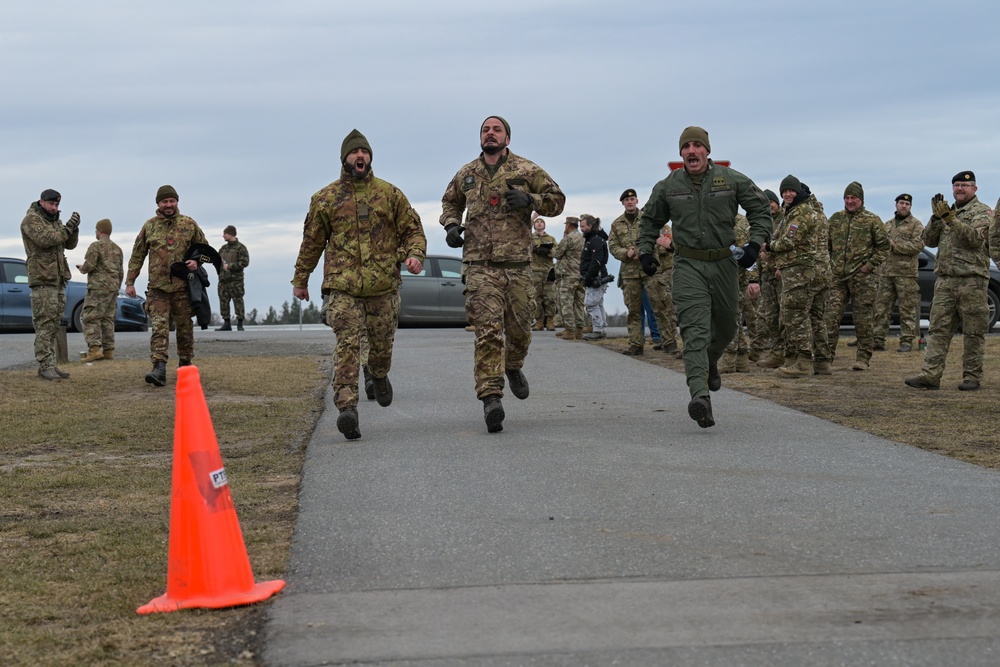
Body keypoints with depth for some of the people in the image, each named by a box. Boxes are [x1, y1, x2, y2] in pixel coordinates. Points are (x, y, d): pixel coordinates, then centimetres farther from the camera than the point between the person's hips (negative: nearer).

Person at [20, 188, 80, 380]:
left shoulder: (55, 221, 18)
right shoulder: (31, 220, -7)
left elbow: (70, 244, 13)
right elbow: (46, 239, -22)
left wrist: (73, 228, -4)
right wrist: (67, 228, -21)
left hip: (58, 278, 8)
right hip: (42, 278, -8)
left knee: (54, 325, 8)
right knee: (44, 324, -11)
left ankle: (50, 365, 12)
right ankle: (45, 366, -12)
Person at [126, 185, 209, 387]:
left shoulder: (189, 224, 5)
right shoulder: (149, 226, 5)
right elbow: (137, 256, 9)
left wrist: (197, 261, -7)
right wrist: (130, 281, 5)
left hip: (183, 286, 1)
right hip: (157, 287, -1)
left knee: (185, 328, 9)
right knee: (159, 327, -12)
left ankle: (185, 366, 23)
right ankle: (159, 369, -20)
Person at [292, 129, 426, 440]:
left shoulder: (390, 194, 8)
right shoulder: (325, 198, 7)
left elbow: (412, 229, 11)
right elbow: (312, 242, 15)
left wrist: (414, 254, -10)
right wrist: (300, 280, 19)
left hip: (384, 285, 2)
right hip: (342, 286, -1)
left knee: (382, 343, 11)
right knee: (348, 344, -14)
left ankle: (379, 376, 46)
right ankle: (347, 407, -22)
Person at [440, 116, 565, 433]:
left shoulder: (527, 170, 4)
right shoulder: (466, 175, 12)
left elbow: (557, 199, 7)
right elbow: (450, 202, 29)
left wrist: (530, 200, -11)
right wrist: (450, 224, 8)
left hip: (518, 263, 0)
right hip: (480, 265, 0)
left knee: (519, 326, 10)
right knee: (488, 331, -10)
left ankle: (513, 367, 43)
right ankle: (491, 398, -12)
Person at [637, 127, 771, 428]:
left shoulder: (732, 180, -1)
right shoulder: (668, 186, 2)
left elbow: (760, 209, 7)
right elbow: (650, 220, 18)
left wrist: (755, 243, -5)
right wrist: (645, 251, 6)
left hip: (723, 262, 2)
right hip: (688, 265, -2)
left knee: (726, 326, 17)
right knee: (694, 329, -17)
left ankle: (711, 363, 51)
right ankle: (700, 397, -29)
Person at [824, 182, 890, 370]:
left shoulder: (872, 220, 1)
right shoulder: (835, 219, 12)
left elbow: (883, 247, 0)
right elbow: (826, 245, 19)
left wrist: (870, 265, -9)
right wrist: (829, 265, 8)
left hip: (862, 277, -3)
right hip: (838, 277, 4)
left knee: (863, 319, 0)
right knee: (831, 316, -1)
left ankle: (863, 358, 5)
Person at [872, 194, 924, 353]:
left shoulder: (916, 225, 1)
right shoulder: (887, 225, 19)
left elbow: (918, 245, -12)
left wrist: (895, 245, -15)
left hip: (906, 272, -5)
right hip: (886, 272, 5)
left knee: (907, 309, -2)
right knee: (881, 307, 3)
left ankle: (907, 342, 1)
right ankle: (878, 340, 7)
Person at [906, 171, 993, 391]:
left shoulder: (982, 212, 0)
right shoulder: (948, 211, 20)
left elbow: (976, 238, -17)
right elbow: (929, 240, 12)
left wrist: (950, 219, -24)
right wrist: (936, 218, -4)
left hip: (972, 280, -6)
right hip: (945, 280, 6)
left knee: (973, 331, 1)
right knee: (938, 329, -1)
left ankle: (972, 376, 7)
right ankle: (931, 375, -4)